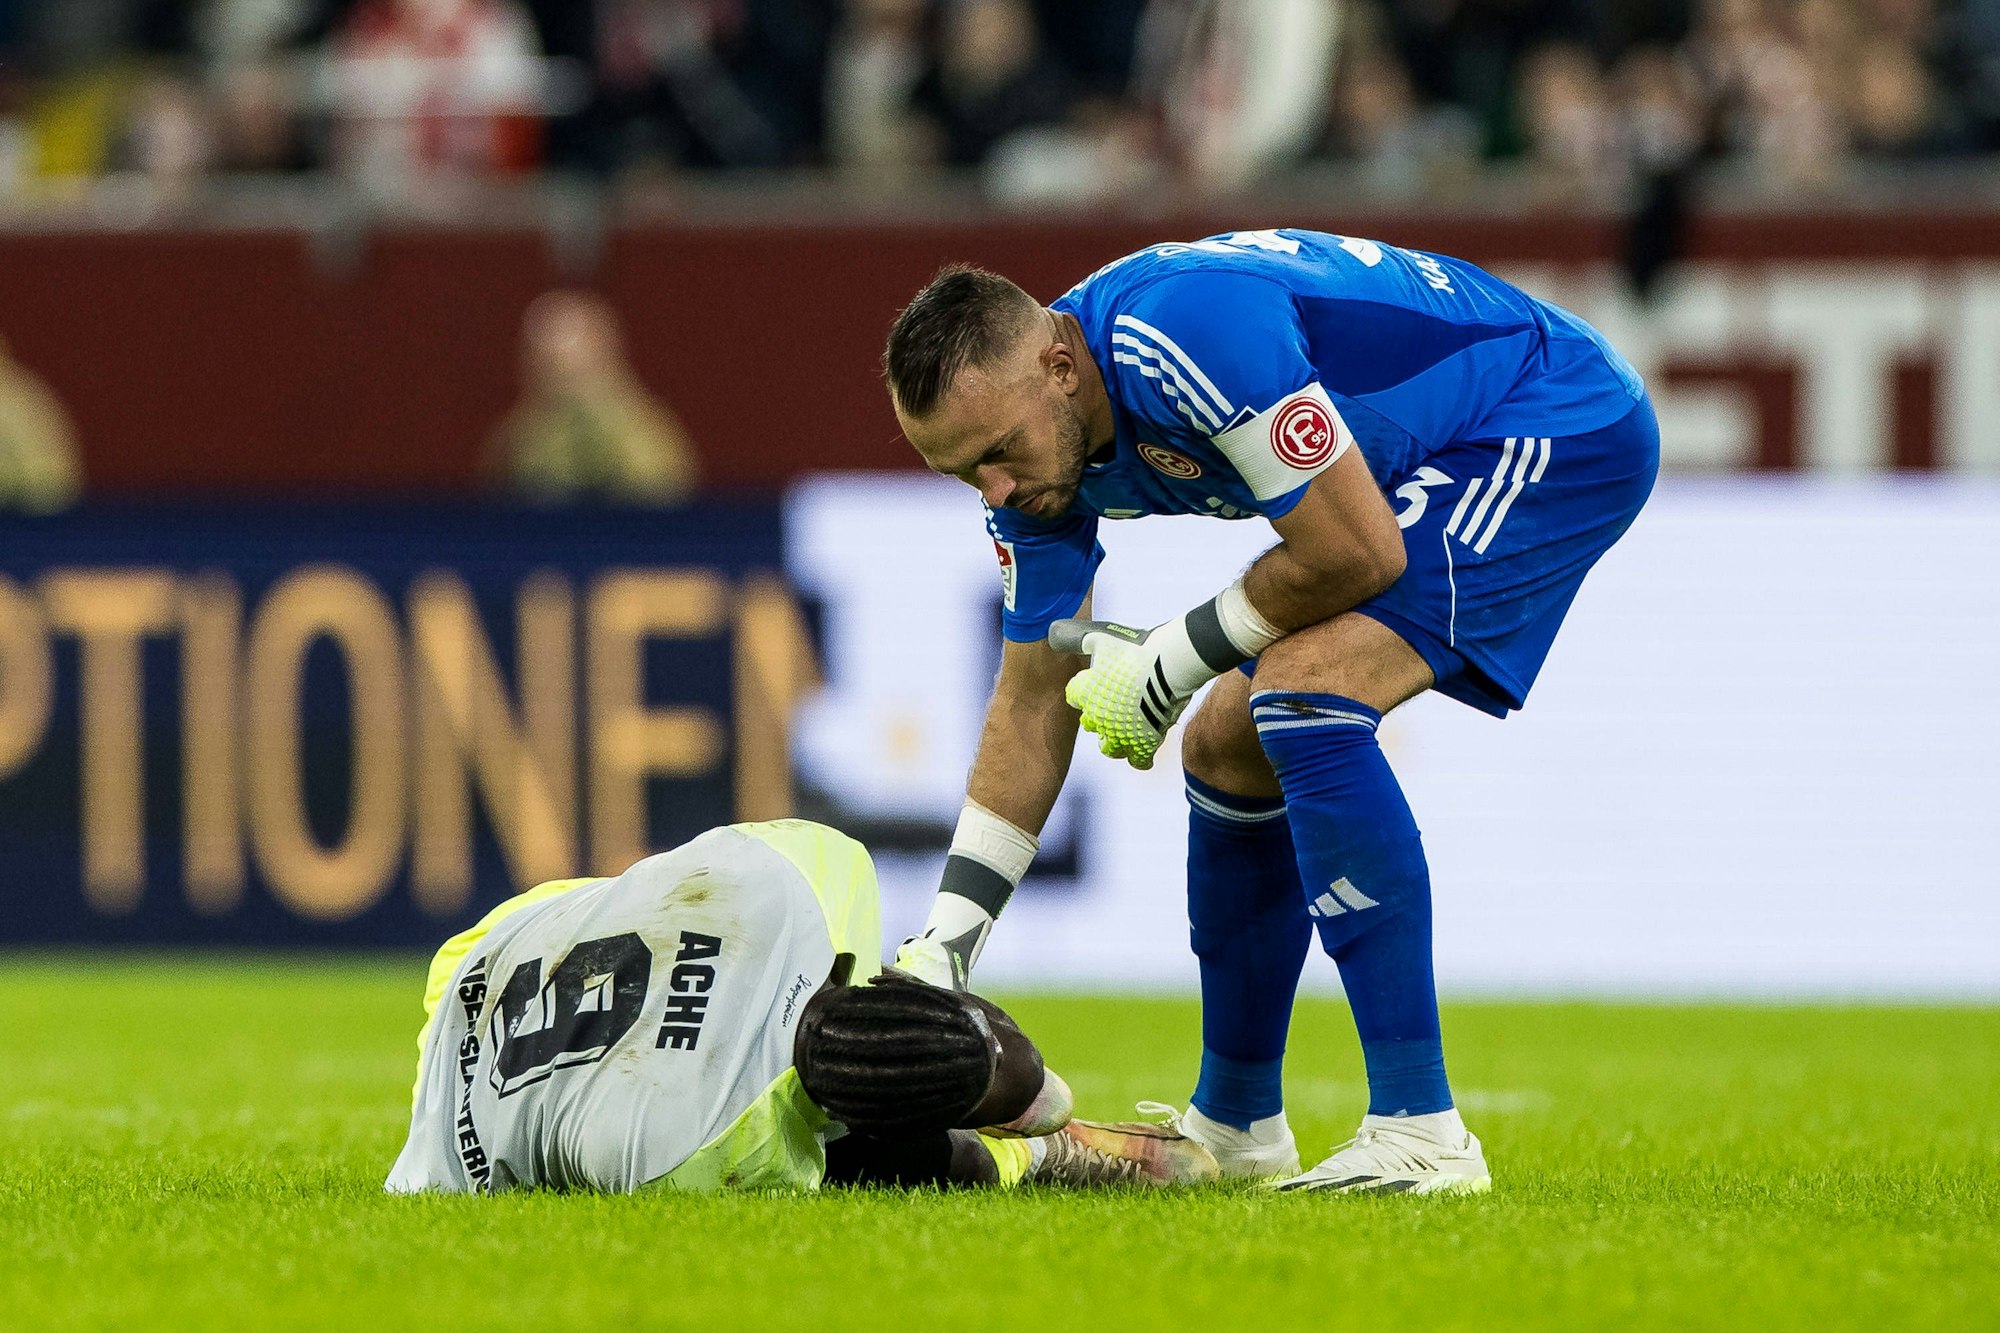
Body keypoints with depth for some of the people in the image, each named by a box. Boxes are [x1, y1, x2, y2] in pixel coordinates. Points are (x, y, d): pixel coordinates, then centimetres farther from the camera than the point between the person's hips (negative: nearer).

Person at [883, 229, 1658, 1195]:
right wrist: (936, 955, 1)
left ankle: (1420, 1132, -27)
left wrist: (1174, 662, -12)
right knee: (1228, 745, 12)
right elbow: (1036, 703, 6)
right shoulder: (1026, 442, -3)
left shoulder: (1186, 331, -32)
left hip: (1564, 428, -10)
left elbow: (1360, 556, -27)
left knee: (1300, 696, -25)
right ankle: (1234, 1130, 30)